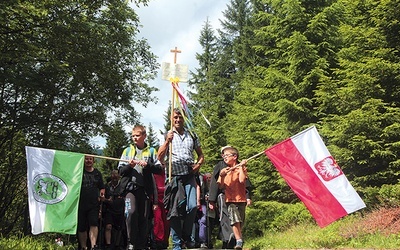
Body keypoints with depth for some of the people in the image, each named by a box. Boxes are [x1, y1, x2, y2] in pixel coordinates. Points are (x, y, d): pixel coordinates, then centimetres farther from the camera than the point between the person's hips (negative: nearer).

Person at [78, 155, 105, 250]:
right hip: (81, 204, -1)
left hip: (94, 204, 1)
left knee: (94, 224, -16)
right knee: (81, 227, 4)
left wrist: (102, 193, 3)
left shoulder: (97, 173, 15)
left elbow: (102, 187, 23)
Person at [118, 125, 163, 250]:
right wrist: (129, 166, -8)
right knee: (131, 212, -21)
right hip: (130, 187, 0)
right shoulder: (127, 150, 14)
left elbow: (159, 169, 5)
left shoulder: (151, 151, 12)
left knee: (144, 217, 1)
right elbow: (120, 170, 11)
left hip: (146, 188, 1)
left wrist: (148, 165, -12)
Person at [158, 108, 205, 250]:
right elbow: (160, 157, -3)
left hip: (189, 176, 1)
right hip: (174, 176, -1)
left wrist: (198, 164, 0)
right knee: (175, 211, -1)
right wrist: (167, 141, -16)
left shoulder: (192, 136, 13)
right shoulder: (167, 136, 6)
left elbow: (200, 154, 21)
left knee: (192, 206, -11)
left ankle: (186, 237, 10)